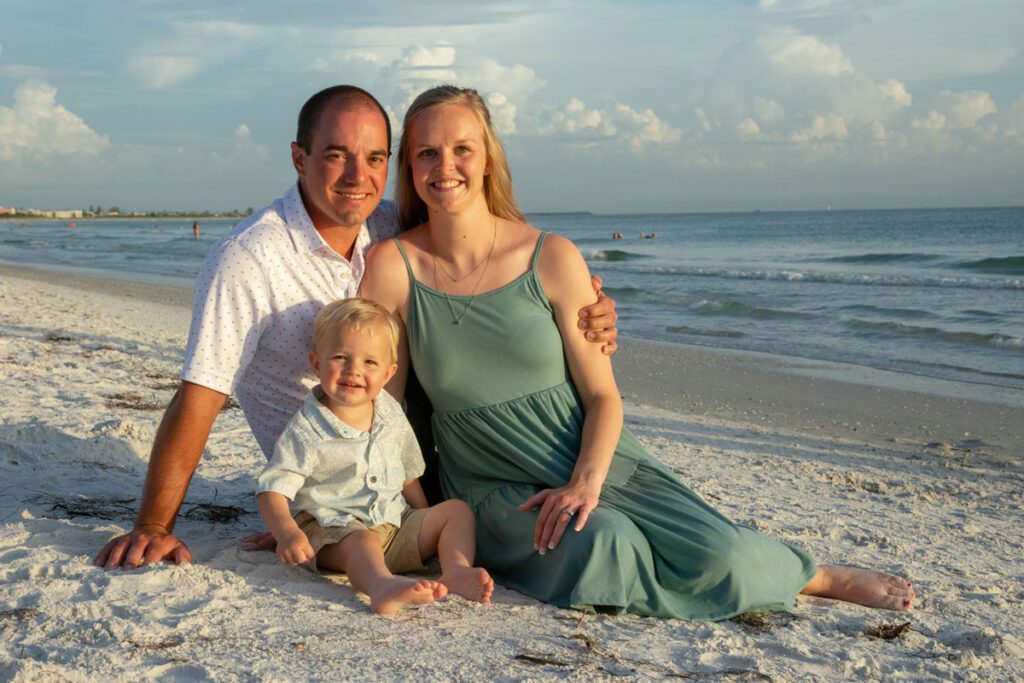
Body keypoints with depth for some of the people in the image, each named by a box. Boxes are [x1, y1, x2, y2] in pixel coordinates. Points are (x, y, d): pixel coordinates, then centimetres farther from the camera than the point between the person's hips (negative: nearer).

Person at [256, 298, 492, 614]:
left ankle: (456, 568, -29)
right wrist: (287, 533, -33)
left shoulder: (392, 417, 8)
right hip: (333, 533, -6)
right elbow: (272, 490, -14)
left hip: (396, 526, 7)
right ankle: (383, 586, -68)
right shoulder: (305, 431, -10)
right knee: (362, 542, -36)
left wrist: (428, 526, 18)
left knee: (456, 509, -3)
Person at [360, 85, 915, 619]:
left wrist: (585, 482, -21)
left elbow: (603, 397, -3)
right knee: (600, 544, -34)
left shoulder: (552, 258, -5)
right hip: (496, 494, -1)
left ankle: (814, 576, 12)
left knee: (718, 556, -21)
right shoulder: (391, 267, -6)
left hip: (596, 464, 1)